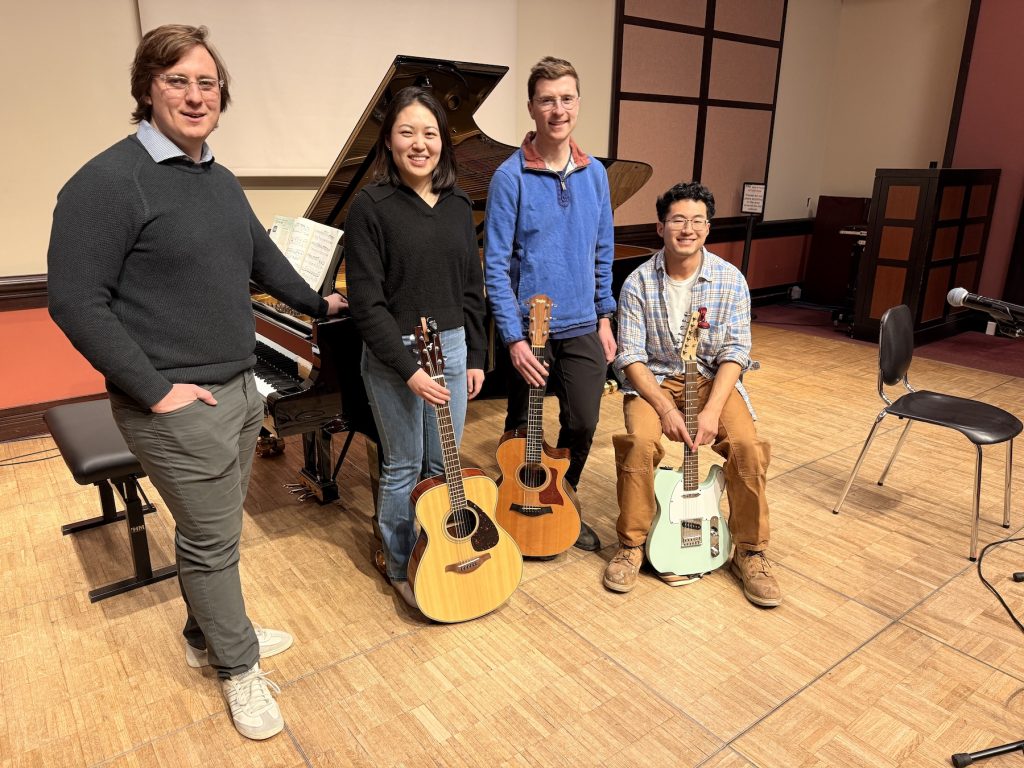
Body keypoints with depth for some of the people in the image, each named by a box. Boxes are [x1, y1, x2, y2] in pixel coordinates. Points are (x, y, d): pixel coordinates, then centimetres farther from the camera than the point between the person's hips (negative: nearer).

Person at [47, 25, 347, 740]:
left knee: (214, 527, 21)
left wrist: (318, 304, 34)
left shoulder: (220, 180, 11)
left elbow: (261, 253, 26)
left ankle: (209, 633, 43)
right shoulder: (108, 182, -15)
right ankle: (240, 668, 26)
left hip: (240, 387, 8)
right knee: (212, 540, 5)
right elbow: (75, 301, -19)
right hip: (178, 406, -8)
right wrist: (156, 389, -19)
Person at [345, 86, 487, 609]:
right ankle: (400, 567, 28)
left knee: (443, 463, 14)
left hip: (452, 347, 5)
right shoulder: (371, 206, -11)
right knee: (404, 466, 7)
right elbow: (367, 303, -15)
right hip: (394, 355, -5)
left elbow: (472, 289, 11)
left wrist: (475, 356, 7)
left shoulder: (458, 205, 6)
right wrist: (408, 368, -19)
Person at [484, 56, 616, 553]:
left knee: (582, 424, 10)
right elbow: (495, 265, -13)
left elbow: (603, 253, 12)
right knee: (522, 429, 11)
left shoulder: (594, 173, 5)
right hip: (529, 329, -4)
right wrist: (513, 337, -18)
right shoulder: (511, 176, -11)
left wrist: (605, 317, 7)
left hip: (583, 329, 4)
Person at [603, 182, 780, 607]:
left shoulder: (731, 280, -6)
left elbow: (735, 352, -8)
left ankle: (750, 552, -2)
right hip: (654, 379, -1)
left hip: (714, 379, 1)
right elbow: (631, 356, -11)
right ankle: (631, 545, -9)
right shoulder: (638, 283, -9)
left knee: (747, 445, -24)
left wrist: (712, 409, -22)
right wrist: (665, 407, -23)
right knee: (640, 442, -30)